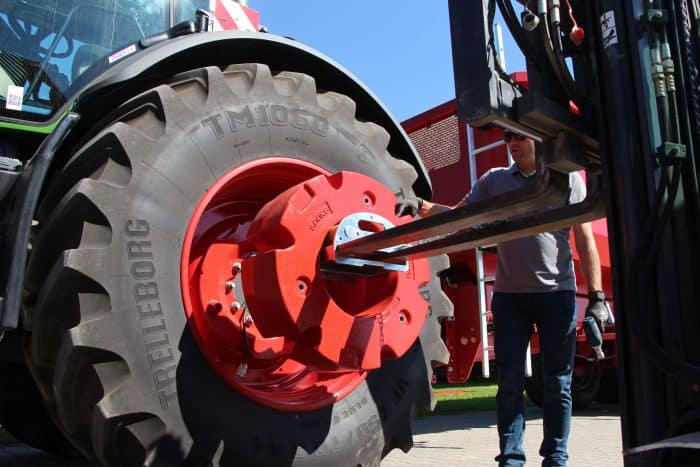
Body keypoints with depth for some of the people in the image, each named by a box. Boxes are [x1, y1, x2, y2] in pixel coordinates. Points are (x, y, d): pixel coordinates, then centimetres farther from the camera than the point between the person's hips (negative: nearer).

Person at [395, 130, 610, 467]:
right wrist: (422, 207, -12)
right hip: (508, 296, 2)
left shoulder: (568, 178, 5)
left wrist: (596, 296, -5)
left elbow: (585, 240, 1)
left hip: (557, 292, -1)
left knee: (557, 382, 7)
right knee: (510, 382, 4)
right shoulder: (494, 180, 10)